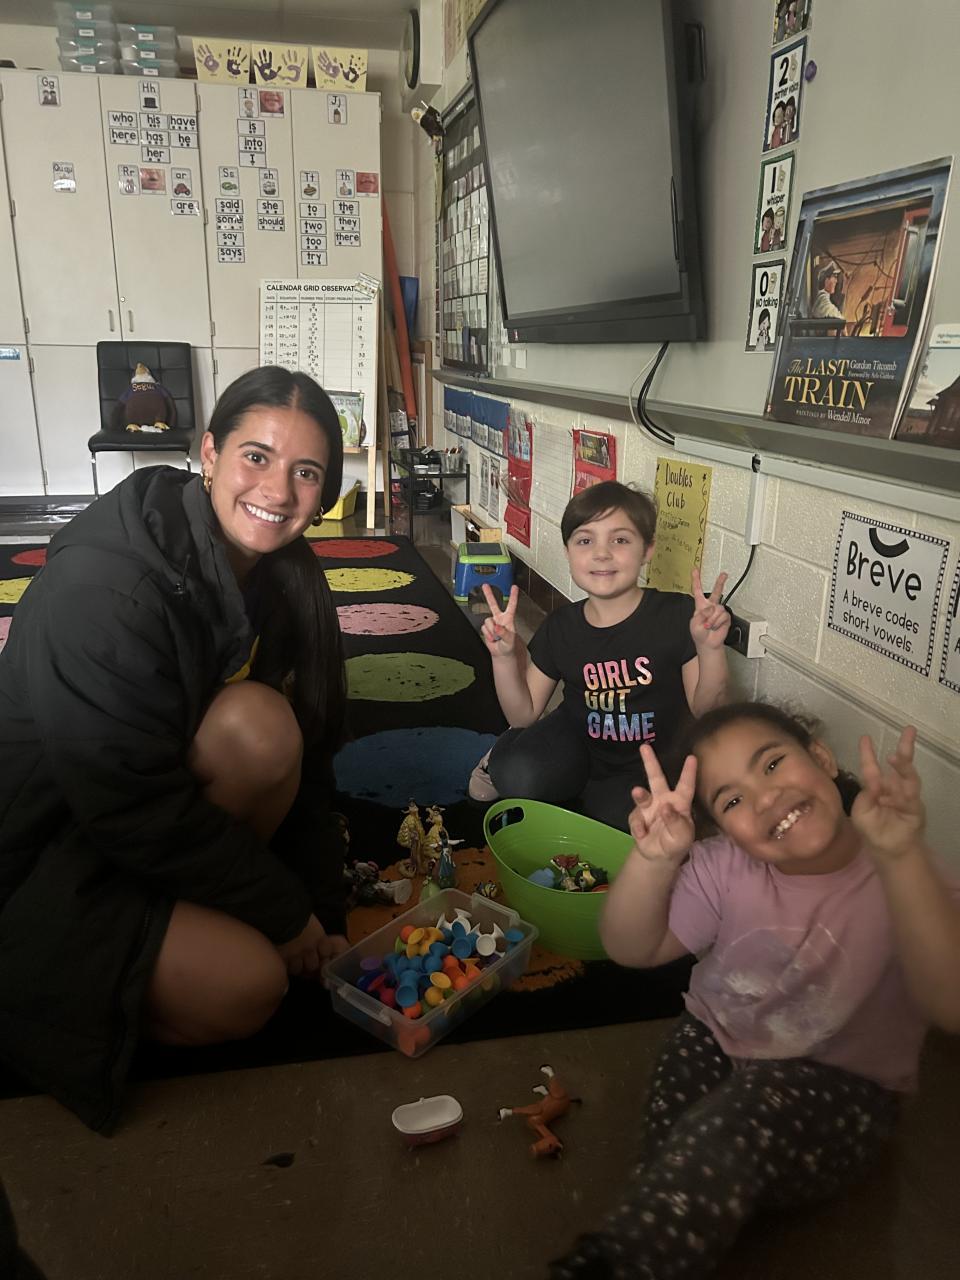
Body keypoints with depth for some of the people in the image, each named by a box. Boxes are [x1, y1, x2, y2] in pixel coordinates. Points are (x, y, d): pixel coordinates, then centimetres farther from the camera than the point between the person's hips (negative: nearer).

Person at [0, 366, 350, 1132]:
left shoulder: (281, 576, -5)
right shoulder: (106, 584, -29)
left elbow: (302, 759, -2)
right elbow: (134, 810, -27)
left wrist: (323, 914, -2)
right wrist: (285, 912, -17)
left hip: (137, 827, 6)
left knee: (261, 726, -24)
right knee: (245, 984, -22)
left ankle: (191, 917, 0)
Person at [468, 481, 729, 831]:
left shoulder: (677, 615, -17)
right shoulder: (560, 626, -6)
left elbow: (705, 712, -12)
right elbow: (524, 715, 0)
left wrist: (710, 648, -30)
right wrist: (504, 657, -17)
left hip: (649, 769, 0)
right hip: (577, 745, 1)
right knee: (517, 778, -28)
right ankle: (503, 760, 9)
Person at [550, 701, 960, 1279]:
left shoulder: (904, 875, -19)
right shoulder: (726, 868, -8)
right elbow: (633, 948, -12)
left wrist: (902, 856, -51)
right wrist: (653, 860, -33)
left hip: (840, 1094, -2)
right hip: (713, 1047, 3)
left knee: (751, 1105, -31)